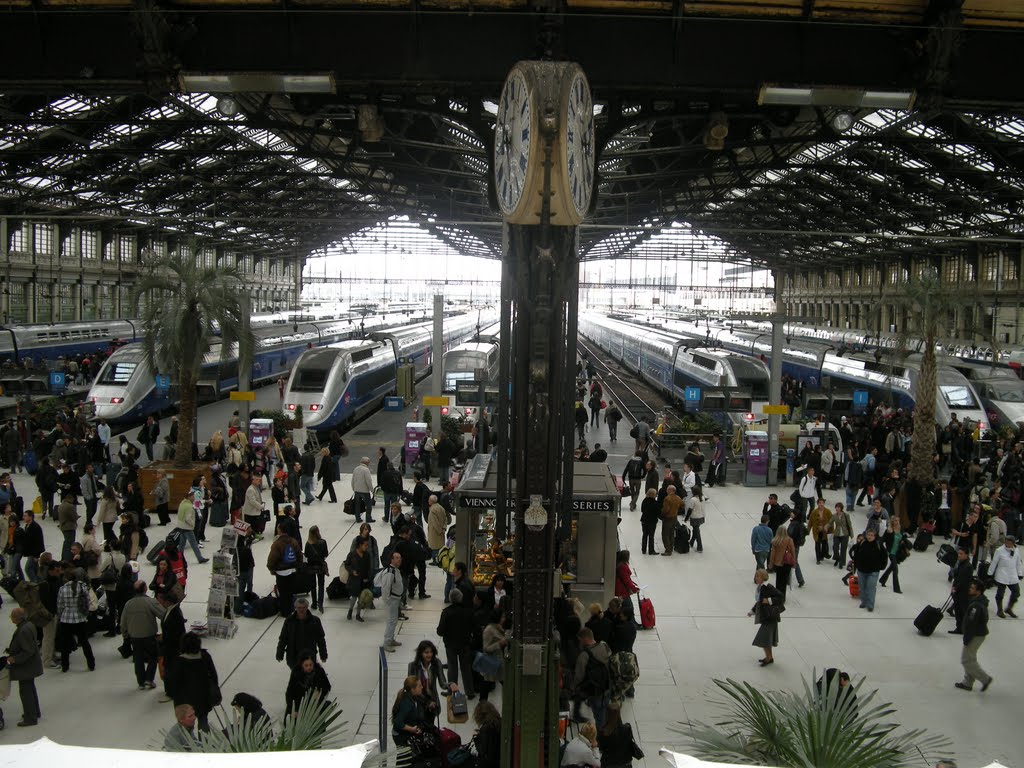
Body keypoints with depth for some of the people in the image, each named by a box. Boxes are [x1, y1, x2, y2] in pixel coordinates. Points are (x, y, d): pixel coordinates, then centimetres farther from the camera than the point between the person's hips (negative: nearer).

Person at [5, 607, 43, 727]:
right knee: (30, 689, 24)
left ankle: (30, 718, 12)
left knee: (25, 691, 2)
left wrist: (15, 659, -20)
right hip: (30, 665, 10)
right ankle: (34, 712, 39)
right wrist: (11, 650, 11)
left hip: (26, 667, -10)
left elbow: (28, 651, -28)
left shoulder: (23, 631, -30)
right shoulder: (29, 624, 1)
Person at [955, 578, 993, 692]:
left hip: (976, 636, -10)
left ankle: (985, 678, 8)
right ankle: (967, 683, 28)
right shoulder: (982, 602, 5)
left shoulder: (976, 606, -28)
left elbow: (971, 624, -27)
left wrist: (966, 639, -18)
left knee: (966, 660, 1)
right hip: (980, 633, 10)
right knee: (970, 659, 19)